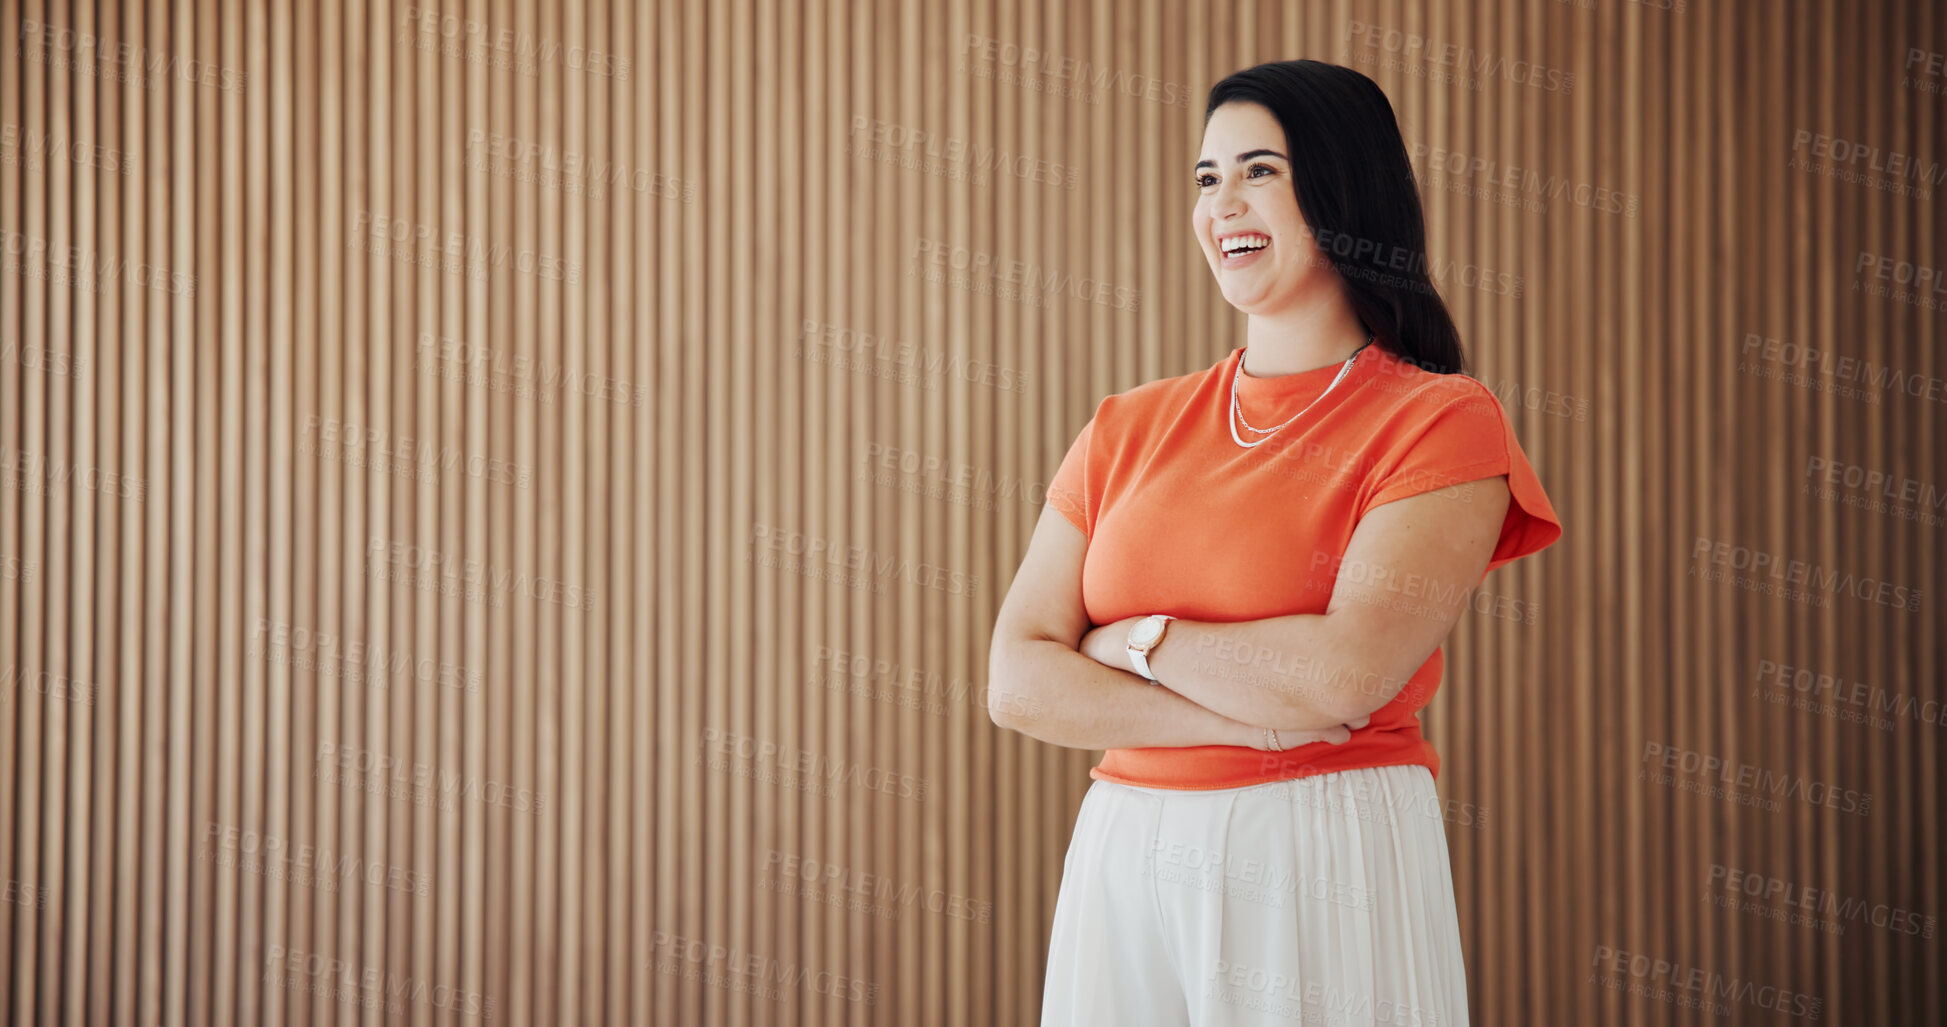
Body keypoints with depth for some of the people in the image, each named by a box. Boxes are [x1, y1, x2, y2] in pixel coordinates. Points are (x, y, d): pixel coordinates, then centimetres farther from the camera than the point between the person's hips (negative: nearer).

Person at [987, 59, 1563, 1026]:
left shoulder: (1441, 424, -5)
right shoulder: (1127, 430, 8)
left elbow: (1345, 672, -18)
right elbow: (1017, 682, -1)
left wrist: (1137, 642, -4)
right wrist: (1252, 712, -13)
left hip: (1325, 873, -4)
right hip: (1122, 866, 4)